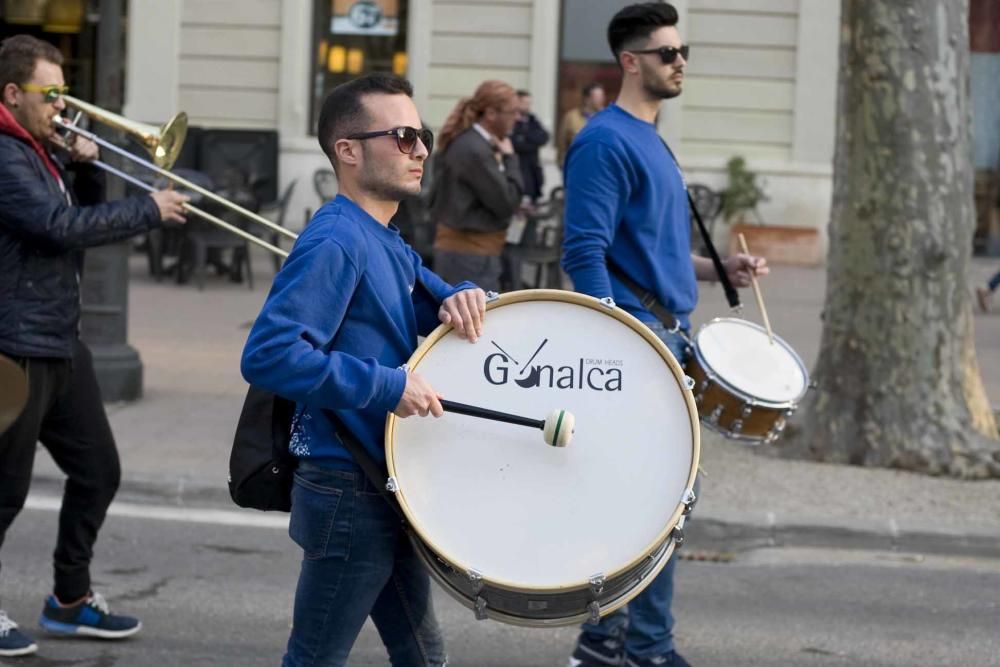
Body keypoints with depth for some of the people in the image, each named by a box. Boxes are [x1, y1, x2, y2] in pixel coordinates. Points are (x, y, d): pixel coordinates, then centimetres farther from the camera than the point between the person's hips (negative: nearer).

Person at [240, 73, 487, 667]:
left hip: (389, 490, 10)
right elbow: (268, 355, -29)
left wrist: (460, 298, -5)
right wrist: (386, 386, -28)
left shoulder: (388, 244, 11)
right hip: (348, 494, -10)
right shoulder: (334, 244, -19)